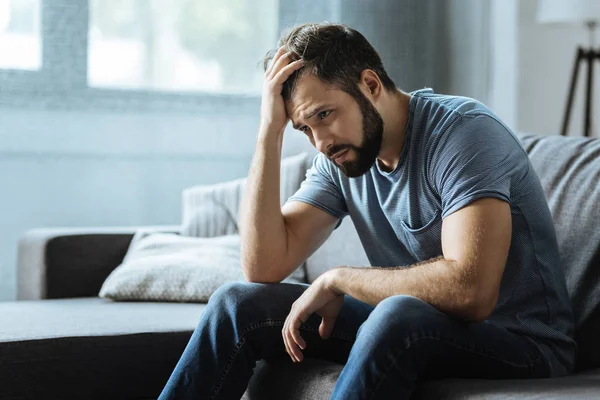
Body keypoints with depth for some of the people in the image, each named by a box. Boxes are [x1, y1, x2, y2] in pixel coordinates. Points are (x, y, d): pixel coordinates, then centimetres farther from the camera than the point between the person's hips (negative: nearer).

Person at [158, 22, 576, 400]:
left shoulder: (463, 131, -20)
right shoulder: (339, 156, 1)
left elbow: (469, 289, -33)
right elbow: (264, 267, -8)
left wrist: (337, 280, -20)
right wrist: (270, 130, -13)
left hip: (518, 343, -6)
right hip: (405, 335, 7)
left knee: (398, 316, -39)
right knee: (237, 304, -3)